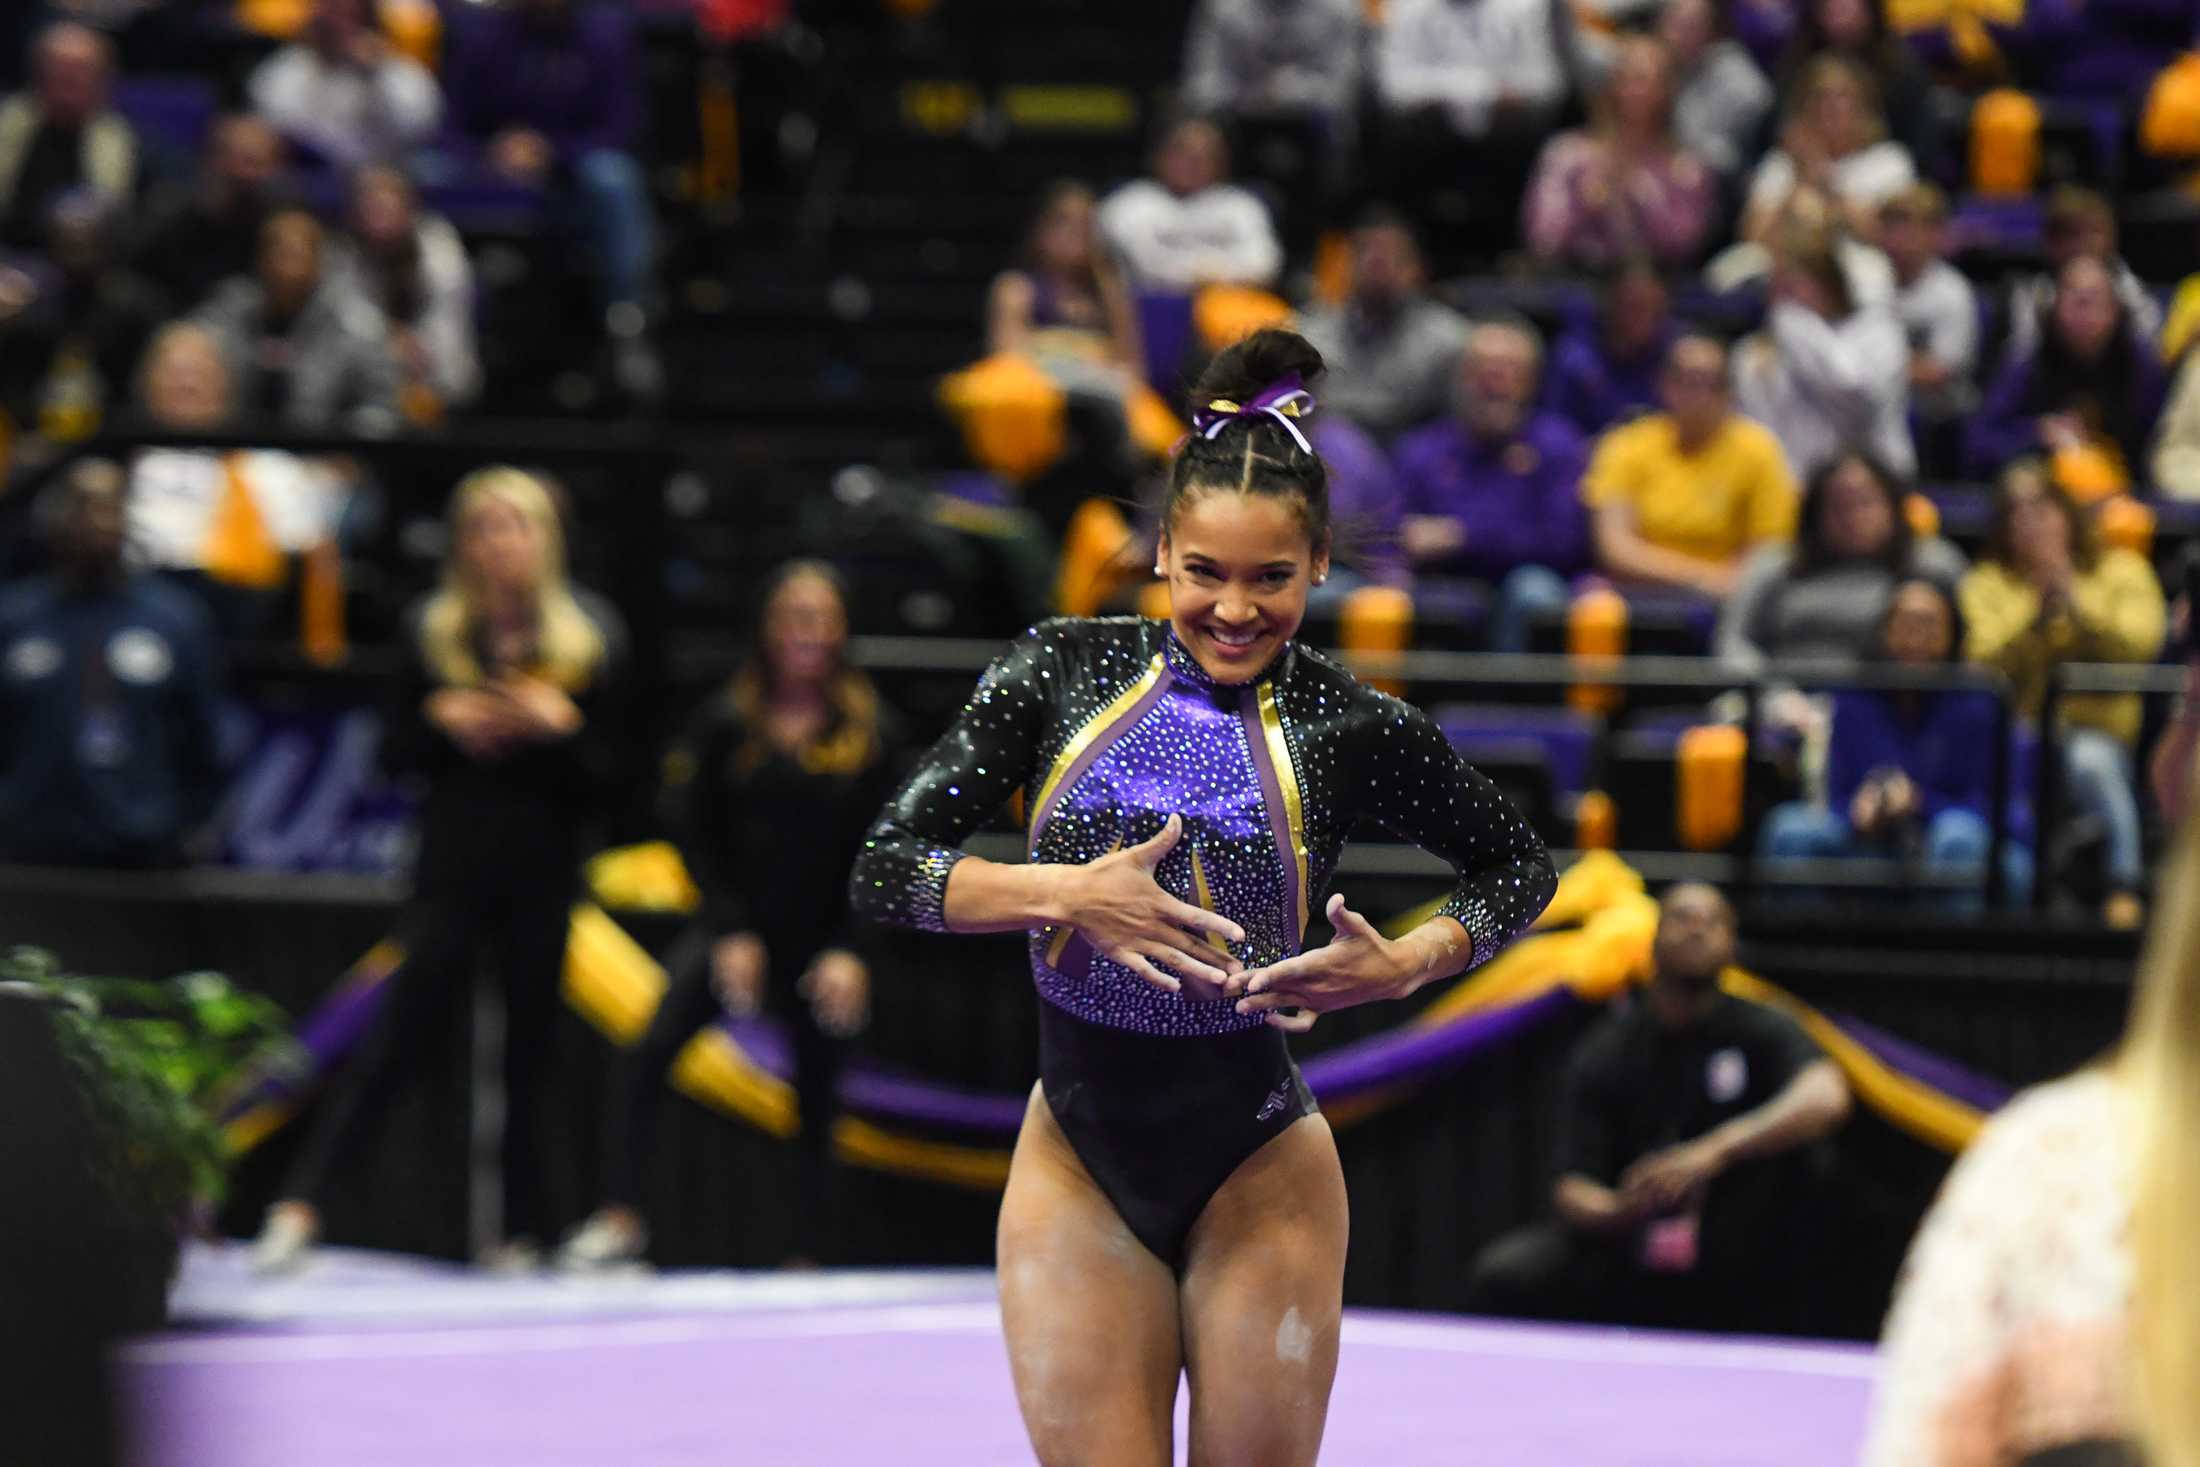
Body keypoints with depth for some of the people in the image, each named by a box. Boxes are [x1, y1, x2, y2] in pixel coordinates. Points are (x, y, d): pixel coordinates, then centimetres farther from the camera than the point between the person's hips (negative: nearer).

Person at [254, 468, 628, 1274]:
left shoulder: (588, 639, 0)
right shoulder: (436, 631, 3)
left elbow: (604, 776, 0)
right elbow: (395, 750, 6)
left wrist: (559, 727, -18)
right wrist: (441, 722, -13)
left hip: (543, 877, 1)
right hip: (453, 867, 0)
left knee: (528, 1054, 5)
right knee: (391, 1039, -10)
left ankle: (521, 1233, 12)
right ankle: (299, 1207, -16)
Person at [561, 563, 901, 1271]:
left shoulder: (870, 729, -3)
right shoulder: (727, 721, -3)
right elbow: (696, 833, 0)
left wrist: (849, 951, -10)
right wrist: (730, 933, -8)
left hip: (826, 940, 0)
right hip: (738, 931, 0)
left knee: (818, 1094, 5)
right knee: (652, 1049, -20)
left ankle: (816, 1253, 13)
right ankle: (621, 1218, -18)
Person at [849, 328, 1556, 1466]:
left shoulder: (1351, 728, -7)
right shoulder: (1061, 672, -3)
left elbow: (1519, 867, 9)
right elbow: (882, 870, -6)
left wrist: (1402, 966, -10)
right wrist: (1066, 892, -21)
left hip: (1257, 1172, -1)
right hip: (1078, 1157, 1)